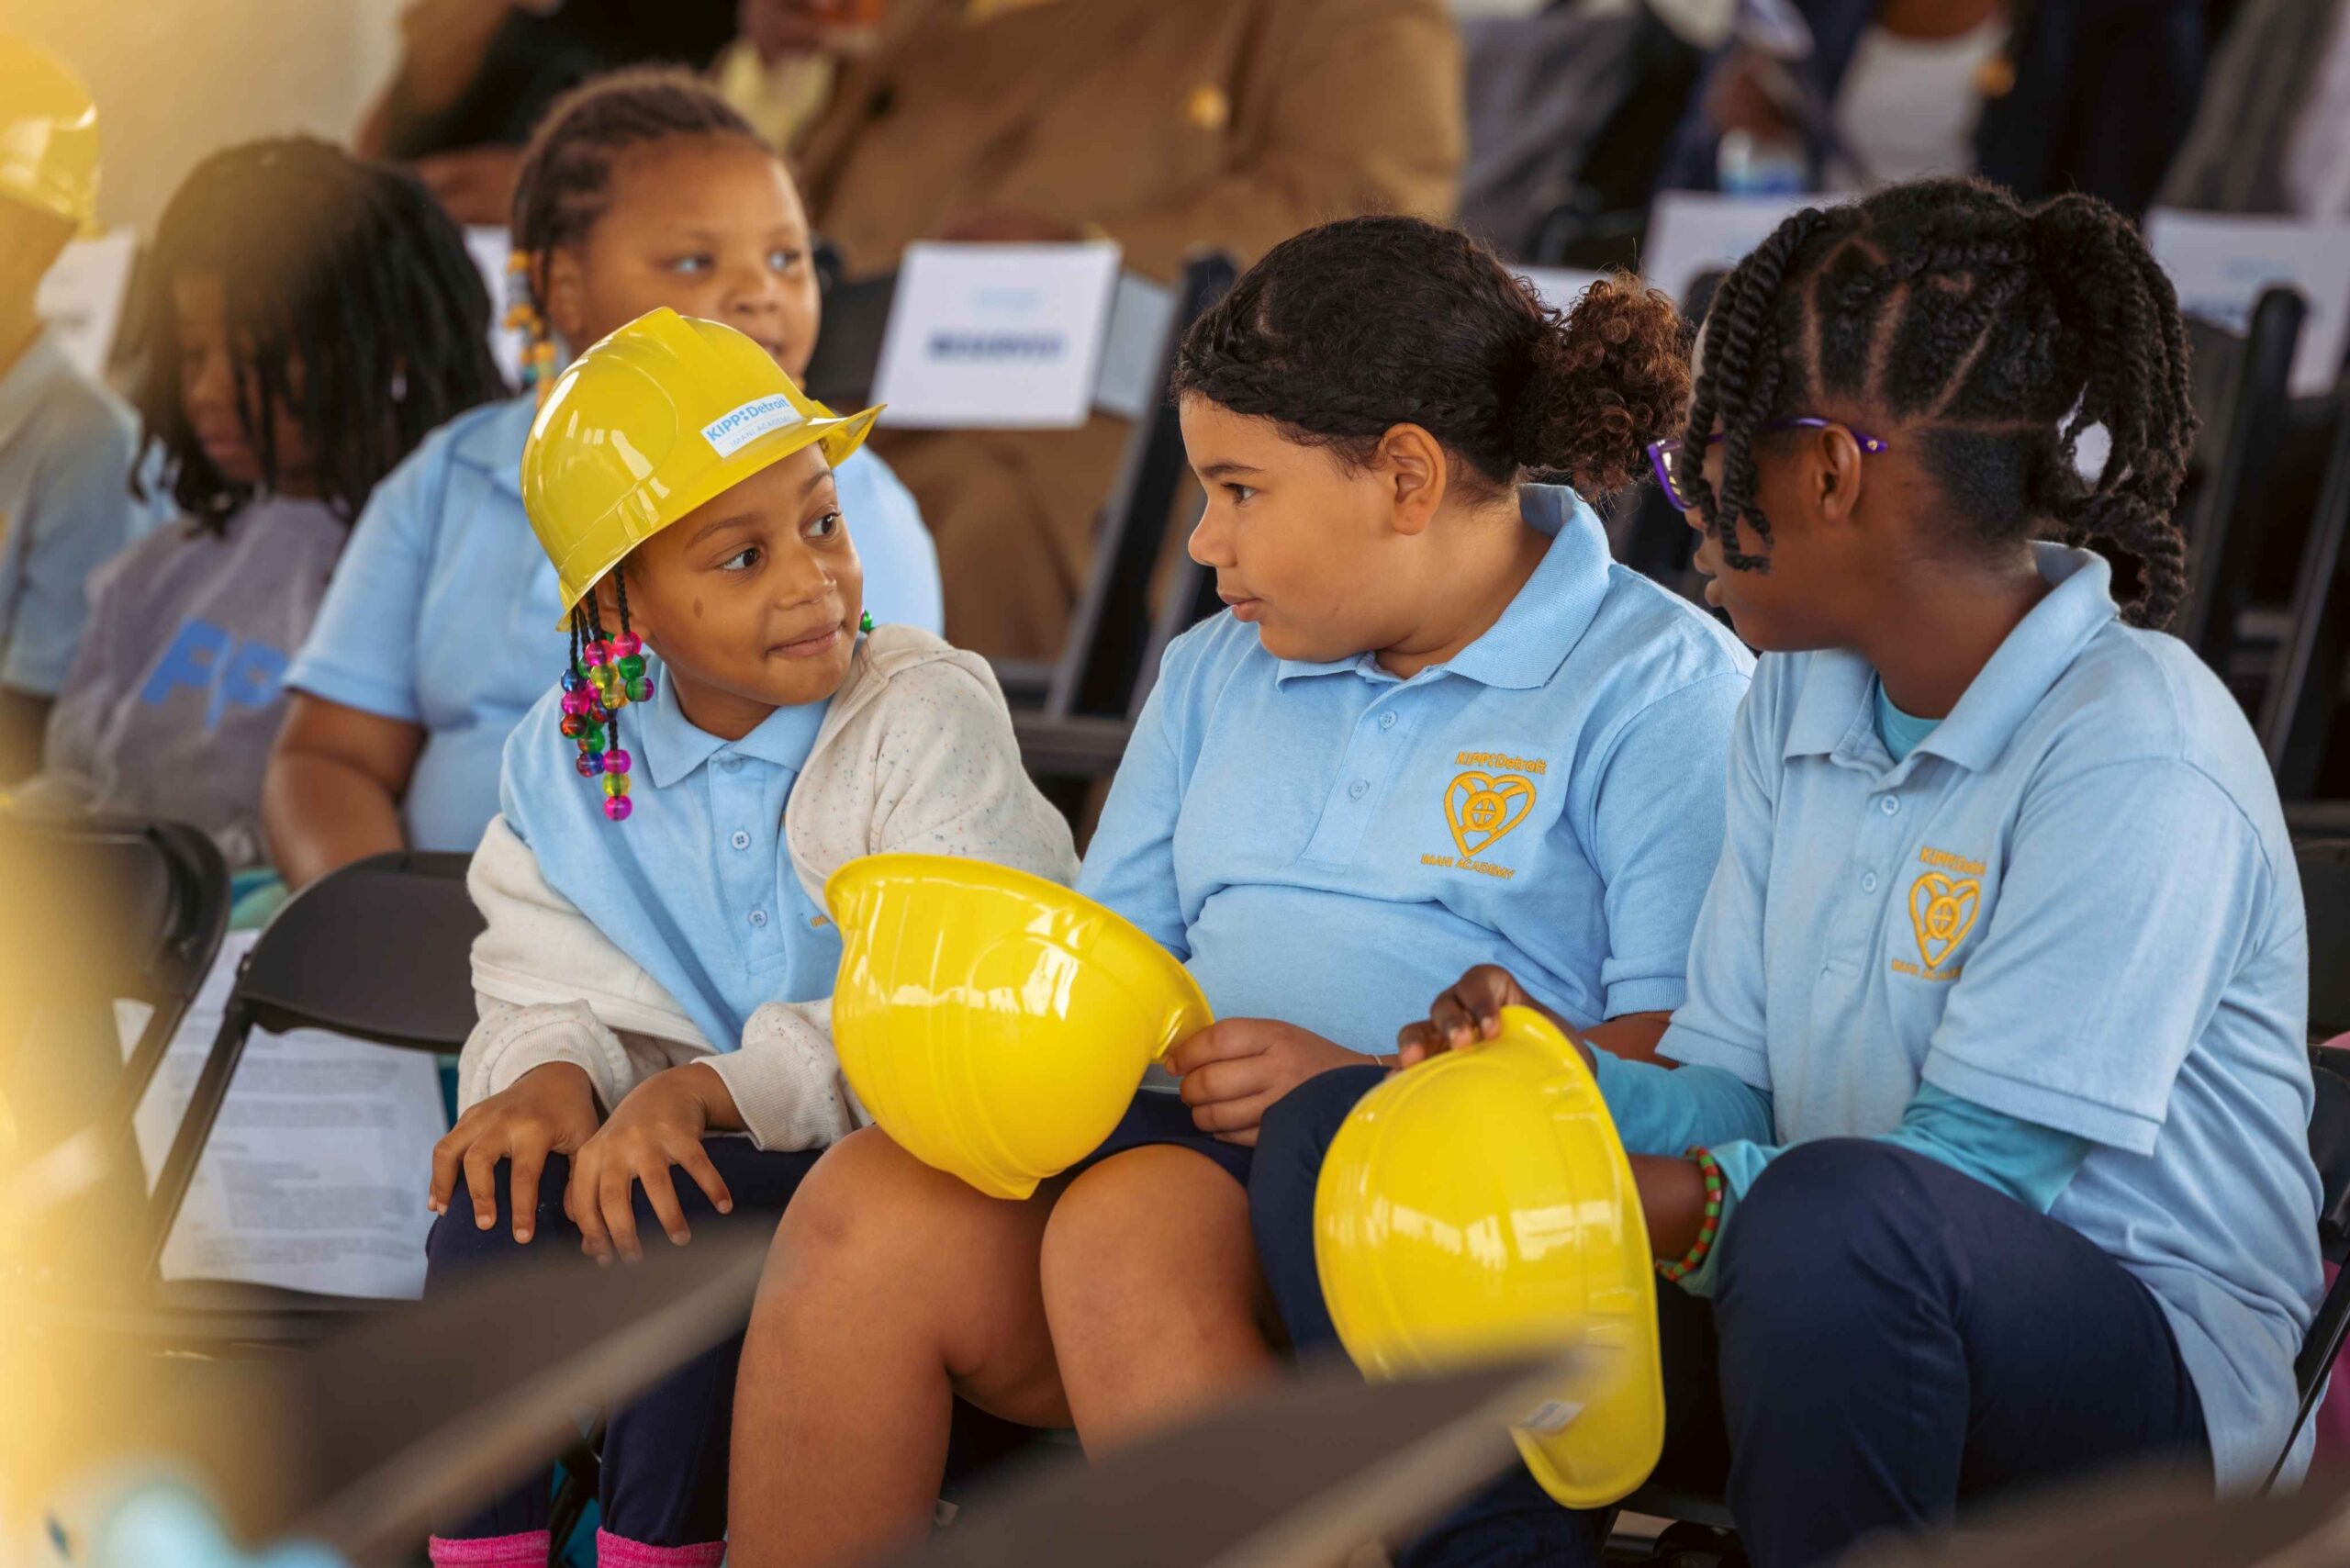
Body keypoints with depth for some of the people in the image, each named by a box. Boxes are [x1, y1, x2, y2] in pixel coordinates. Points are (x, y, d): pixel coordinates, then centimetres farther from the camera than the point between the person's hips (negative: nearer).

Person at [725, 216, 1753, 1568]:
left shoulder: (1670, 688, 2)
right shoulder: (1221, 670, 27)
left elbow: (1688, 1066, -9)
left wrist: (1365, 1088, -18)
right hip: (1165, 1143, 6)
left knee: (1128, 1231, -35)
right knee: (866, 1212, -24)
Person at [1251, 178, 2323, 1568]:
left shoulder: (2136, 757, -17)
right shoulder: (1799, 701, 11)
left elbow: (1967, 1168, -21)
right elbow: (1732, 1103, 9)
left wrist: (1655, 1206, -29)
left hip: (2136, 1369, -8)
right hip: (1832, 1309, 8)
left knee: (1837, 1212, -41)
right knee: (1336, 1141, -2)